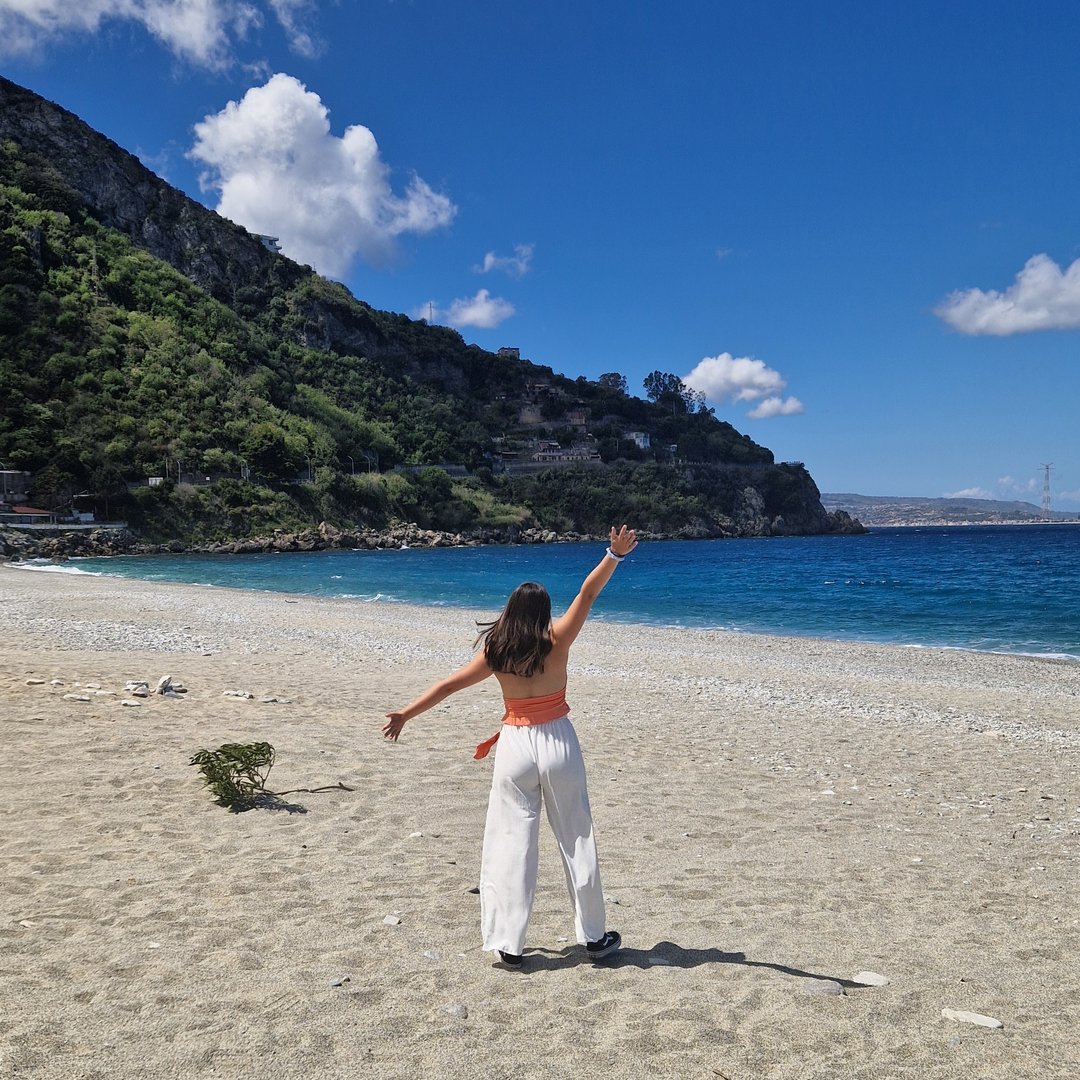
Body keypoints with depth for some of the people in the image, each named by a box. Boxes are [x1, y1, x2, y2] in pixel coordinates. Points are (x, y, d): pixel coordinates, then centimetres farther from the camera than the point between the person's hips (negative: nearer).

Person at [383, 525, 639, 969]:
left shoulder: (495, 653, -3)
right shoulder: (556, 644, -8)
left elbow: (447, 685, 3)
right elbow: (587, 594, -14)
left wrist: (405, 715, 12)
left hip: (515, 747, 1)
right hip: (558, 744, 0)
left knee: (512, 844, 7)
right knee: (576, 841, 10)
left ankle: (509, 944, 8)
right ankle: (594, 937, 20)